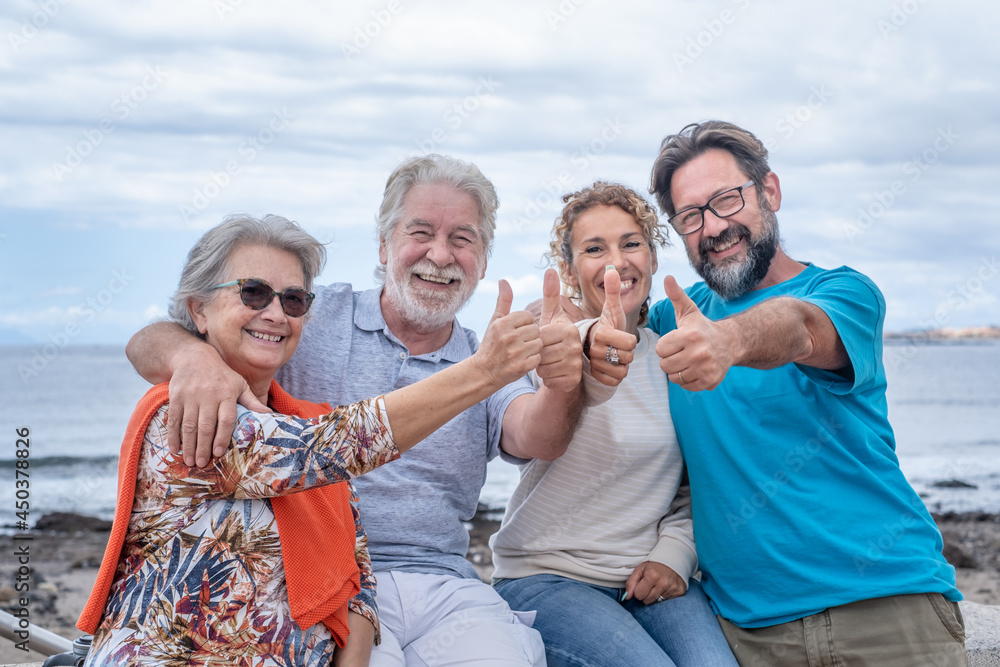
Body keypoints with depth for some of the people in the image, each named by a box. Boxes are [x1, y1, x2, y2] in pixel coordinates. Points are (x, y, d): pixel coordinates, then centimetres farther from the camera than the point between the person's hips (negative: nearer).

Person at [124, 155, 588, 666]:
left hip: (444, 588, 3)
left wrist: (563, 387, -34)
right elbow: (148, 344, -3)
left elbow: (534, 437, -10)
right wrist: (194, 354, -28)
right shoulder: (313, 318, 4)